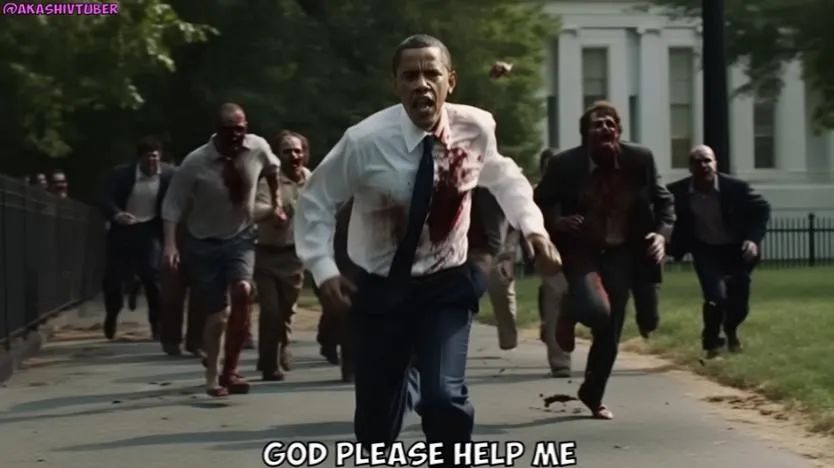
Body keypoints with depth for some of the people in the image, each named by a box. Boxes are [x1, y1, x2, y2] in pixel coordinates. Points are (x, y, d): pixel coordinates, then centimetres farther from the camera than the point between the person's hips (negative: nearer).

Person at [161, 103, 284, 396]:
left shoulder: (258, 148, -11)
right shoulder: (196, 162, -20)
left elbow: (272, 169, 14)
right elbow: (173, 205, -15)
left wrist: (275, 202, 20)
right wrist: (170, 245, -24)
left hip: (240, 237, 2)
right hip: (204, 243, -2)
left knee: (243, 291, -24)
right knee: (216, 312, -1)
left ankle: (229, 370, -11)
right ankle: (212, 378, 17)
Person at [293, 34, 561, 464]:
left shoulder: (476, 128, -12)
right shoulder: (365, 141, -20)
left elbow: (503, 177, 10)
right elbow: (315, 202, -6)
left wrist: (533, 226, -4)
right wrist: (323, 269, -17)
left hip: (446, 287, 1)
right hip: (380, 291, 0)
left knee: (444, 396, -21)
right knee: (377, 415, 9)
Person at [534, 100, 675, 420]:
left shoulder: (640, 159, -6)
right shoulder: (565, 164, -12)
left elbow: (663, 201, 6)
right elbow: (540, 204, 0)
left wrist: (662, 233, -12)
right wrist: (556, 221, -21)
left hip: (620, 253, 3)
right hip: (580, 250, -3)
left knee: (610, 333, 7)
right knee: (597, 309, -29)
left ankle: (593, 395, 31)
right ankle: (568, 315, 10)